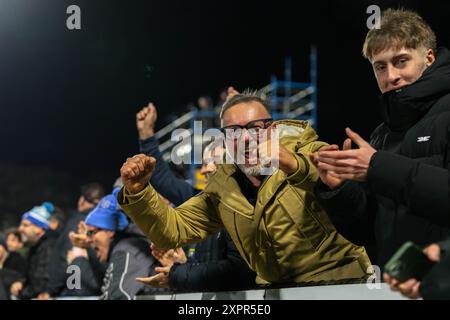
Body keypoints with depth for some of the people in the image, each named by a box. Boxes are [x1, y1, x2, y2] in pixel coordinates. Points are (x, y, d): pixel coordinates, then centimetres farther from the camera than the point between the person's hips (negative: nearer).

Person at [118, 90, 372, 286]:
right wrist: (138, 192, -4)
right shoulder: (222, 188, 10)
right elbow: (173, 230, 13)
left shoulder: (305, 149, -4)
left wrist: (295, 166, -41)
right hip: (279, 290, 4)